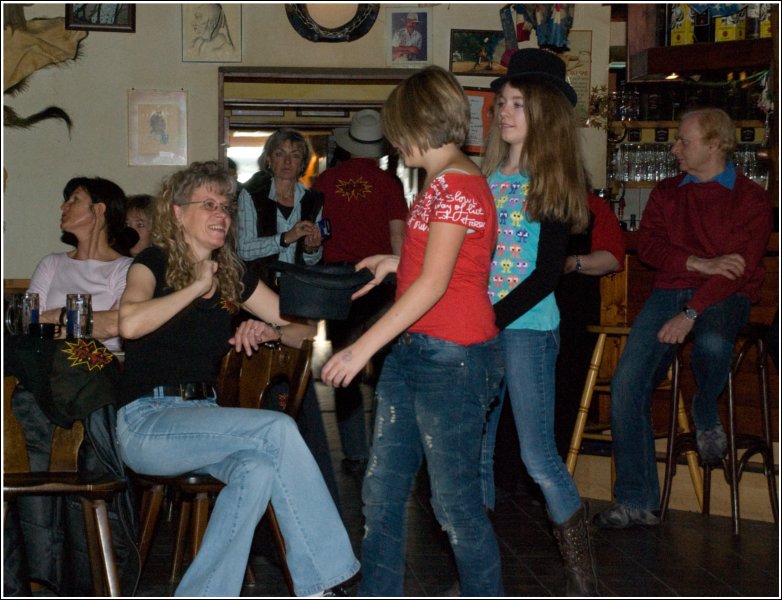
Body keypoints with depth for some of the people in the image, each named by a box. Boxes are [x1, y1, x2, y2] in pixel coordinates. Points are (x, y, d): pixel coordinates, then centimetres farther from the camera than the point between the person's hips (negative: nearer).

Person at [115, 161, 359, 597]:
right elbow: (130, 322, -25)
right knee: (278, 429, -25)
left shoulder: (233, 275, 14)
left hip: (202, 419, 5)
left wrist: (271, 332, -7)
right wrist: (197, 287, -12)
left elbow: (305, 328, 16)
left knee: (258, 469, -30)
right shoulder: (155, 263, -2)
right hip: (146, 422, -5)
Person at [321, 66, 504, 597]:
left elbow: (434, 284, -20)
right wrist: (398, 263, 21)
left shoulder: (457, 184, -15)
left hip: (451, 358, -10)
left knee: (456, 501, -2)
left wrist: (364, 347, -21)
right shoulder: (442, 182, 16)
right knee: (382, 492, 12)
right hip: (412, 353, 10)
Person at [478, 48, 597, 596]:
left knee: (539, 457, -8)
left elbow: (547, 273, -10)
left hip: (528, 328, -6)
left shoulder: (554, 180, -3)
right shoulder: (488, 176, 12)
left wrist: (491, 321, -15)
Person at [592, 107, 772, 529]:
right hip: (670, 291, 4)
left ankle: (706, 417, -4)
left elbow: (741, 265, -10)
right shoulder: (666, 193, 17)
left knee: (712, 342, -40)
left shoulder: (750, 198, 1)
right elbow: (647, 245, 5)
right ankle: (636, 501, -9)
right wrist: (700, 264, -12)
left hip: (725, 297, -4)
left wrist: (692, 312, -21)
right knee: (627, 382, -17)